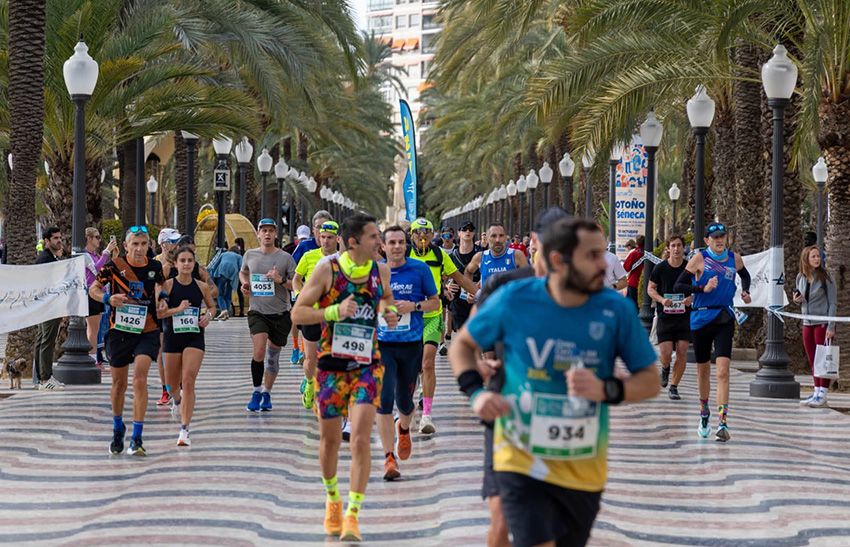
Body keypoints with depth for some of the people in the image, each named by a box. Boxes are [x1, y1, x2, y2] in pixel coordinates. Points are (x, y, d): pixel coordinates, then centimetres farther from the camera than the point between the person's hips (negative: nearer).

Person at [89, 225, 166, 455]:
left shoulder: (155, 267, 0)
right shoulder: (115, 266, -6)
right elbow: (93, 290, 3)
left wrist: (162, 297, 0)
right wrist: (108, 298, -17)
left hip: (147, 331, 0)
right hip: (119, 331, 0)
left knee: (140, 378, -18)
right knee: (119, 383, 12)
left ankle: (137, 437, -16)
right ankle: (117, 429, 36)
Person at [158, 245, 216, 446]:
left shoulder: (201, 287, 2)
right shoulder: (167, 286, -5)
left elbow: (212, 306, 18)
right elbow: (156, 312, -10)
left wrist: (208, 315, -3)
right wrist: (177, 309, -21)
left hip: (195, 338, 0)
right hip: (172, 337, 0)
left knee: (188, 381, -15)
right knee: (173, 386, 13)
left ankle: (184, 429, -15)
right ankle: (177, 400, 53)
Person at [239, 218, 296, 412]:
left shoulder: (285, 257, -3)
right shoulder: (249, 255, 4)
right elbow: (243, 272, 25)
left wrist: (281, 280, -18)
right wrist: (244, 283, 5)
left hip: (280, 313, 0)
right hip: (257, 311, 0)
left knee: (273, 356, 8)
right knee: (259, 351, -18)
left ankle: (266, 393, 25)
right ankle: (256, 391, -4)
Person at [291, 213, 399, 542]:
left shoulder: (381, 271, 1)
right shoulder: (327, 269, -10)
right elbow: (297, 313, -10)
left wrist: (390, 312, -1)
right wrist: (335, 311, -24)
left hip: (367, 366, 1)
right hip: (331, 364, -1)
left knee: (360, 439, -12)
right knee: (329, 438, 10)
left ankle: (352, 515, -7)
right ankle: (332, 500, 36)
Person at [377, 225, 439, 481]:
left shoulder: (420, 269, -1)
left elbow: (435, 302, 4)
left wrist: (413, 306, -12)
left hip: (411, 344, 0)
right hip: (382, 345, 0)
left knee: (404, 401, 10)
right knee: (384, 400, -11)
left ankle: (404, 429, 46)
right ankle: (389, 457, -6)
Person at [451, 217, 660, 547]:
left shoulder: (616, 310, -9)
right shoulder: (514, 299, -10)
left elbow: (650, 381, -3)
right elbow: (462, 345, 7)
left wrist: (606, 390, -22)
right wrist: (476, 392, -11)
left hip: (583, 470, 2)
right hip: (522, 461, -2)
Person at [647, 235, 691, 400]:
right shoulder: (660, 268, -2)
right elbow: (650, 288, 6)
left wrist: (691, 298, -12)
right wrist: (661, 300, -13)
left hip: (684, 316, 1)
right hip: (665, 316, -1)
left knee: (682, 352, -4)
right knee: (666, 353, -9)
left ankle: (674, 387, 10)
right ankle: (665, 369, 28)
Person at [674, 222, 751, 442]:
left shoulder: (734, 258, 5)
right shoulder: (699, 259, -5)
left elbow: (745, 275, 28)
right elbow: (678, 287, -7)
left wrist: (745, 292, 10)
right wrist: (703, 288, -18)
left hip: (724, 319, 1)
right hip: (701, 318, -1)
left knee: (723, 370, -14)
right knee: (703, 369, 13)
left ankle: (723, 422, -20)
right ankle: (704, 414, 35)